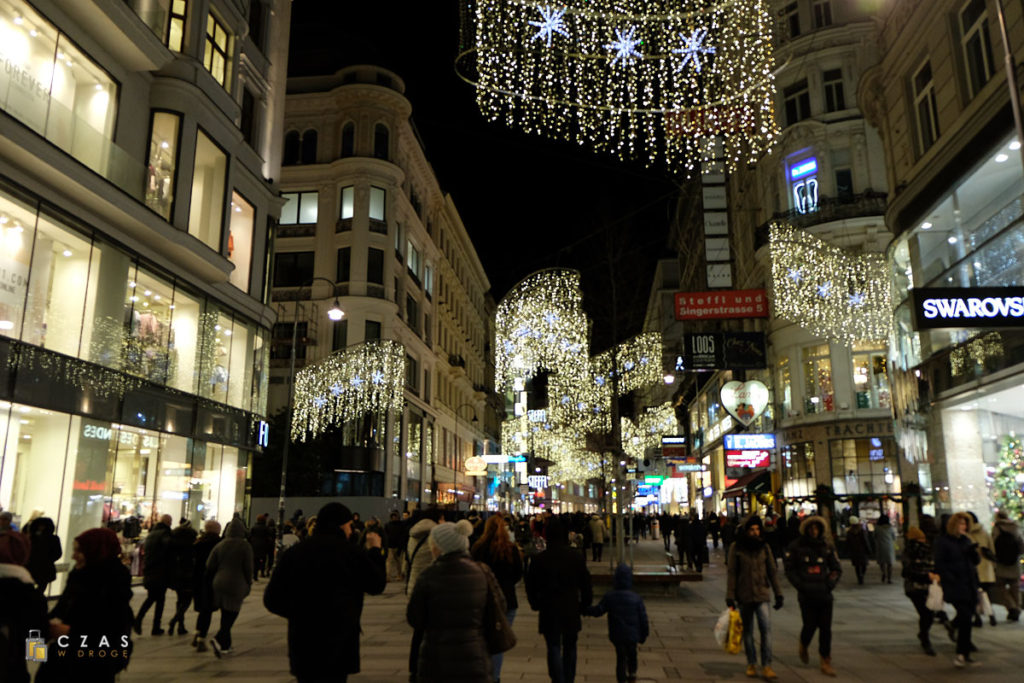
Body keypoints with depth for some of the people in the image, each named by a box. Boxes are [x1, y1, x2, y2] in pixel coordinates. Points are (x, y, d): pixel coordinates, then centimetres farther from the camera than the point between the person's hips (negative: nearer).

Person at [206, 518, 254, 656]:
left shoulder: (219, 545, 4)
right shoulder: (245, 546, -7)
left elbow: (209, 566, 3)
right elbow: (248, 568, -6)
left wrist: (214, 580, 18)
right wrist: (249, 583, 7)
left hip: (219, 584, 5)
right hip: (236, 585, -5)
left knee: (225, 615, 15)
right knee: (231, 615, 0)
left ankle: (225, 645, 21)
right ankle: (218, 640, -19)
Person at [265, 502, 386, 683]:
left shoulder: (292, 554, 2)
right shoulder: (352, 553, -8)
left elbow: (272, 600, 4)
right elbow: (377, 585, 5)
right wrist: (375, 550, 18)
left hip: (301, 646, 4)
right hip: (338, 647, -4)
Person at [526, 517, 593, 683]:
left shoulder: (539, 560, -8)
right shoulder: (577, 558, -5)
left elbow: (531, 586, 0)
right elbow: (586, 586, 1)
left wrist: (536, 605, 15)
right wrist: (584, 605, 14)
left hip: (549, 612, -2)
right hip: (571, 610, 2)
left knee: (554, 648, 3)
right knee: (570, 648, 17)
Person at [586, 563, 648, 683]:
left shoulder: (609, 597, -11)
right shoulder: (636, 598, -9)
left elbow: (598, 611, -10)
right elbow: (643, 618, -4)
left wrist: (586, 610, 6)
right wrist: (644, 634, 8)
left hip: (617, 635, 0)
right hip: (633, 634, 0)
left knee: (620, 657, 13)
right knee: (632, 655, 24)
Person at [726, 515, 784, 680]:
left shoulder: (764, 547, 2)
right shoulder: (736, 548, -4)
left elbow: (772, 571, 9)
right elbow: (731, 573, -2)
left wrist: (778, 594, 8)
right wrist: (730, 598, -5)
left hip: (762, 594, 1)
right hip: (744, 595, 0)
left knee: (766, 627, -13)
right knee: (747, 631, 10)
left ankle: (766, 666, -7)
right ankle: (751, 664, 24)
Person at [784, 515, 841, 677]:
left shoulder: (827, 546, 7)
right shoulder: (796, 547, -2)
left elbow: (837, 569, 14)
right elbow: (790, 570, 1)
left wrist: (831, 583, -2)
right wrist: (801, 586, -9)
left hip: (824, 594, 3)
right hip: (806, 595, -3)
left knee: (826, 628, 3)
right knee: (810, 625, -3)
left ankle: (826, 662, 14)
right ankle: (803, 646, 30)